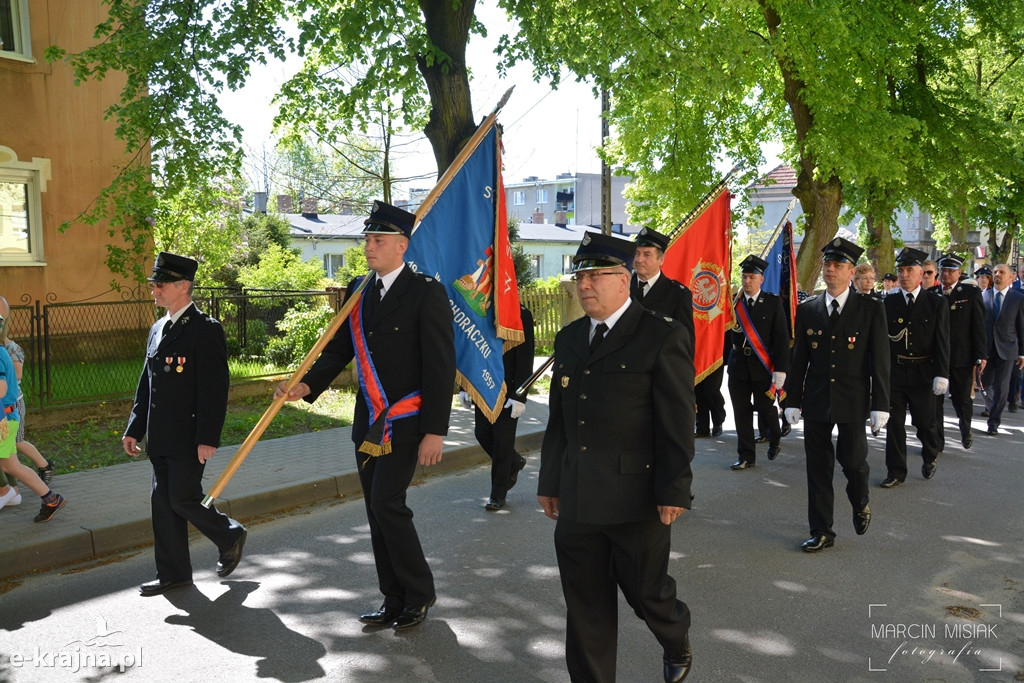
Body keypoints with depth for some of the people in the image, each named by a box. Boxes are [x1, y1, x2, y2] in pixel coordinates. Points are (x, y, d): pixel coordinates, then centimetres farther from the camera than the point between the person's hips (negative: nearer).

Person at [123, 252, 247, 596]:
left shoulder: (205, 330, -14)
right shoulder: (158, 329, 13)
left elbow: (215, 389, -18)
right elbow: (146, 385, 17)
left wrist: (208, 439, -21)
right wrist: (134, 429, 14)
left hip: (189, 439, -8)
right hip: (160, 439, 8)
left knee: (183, 499, -3)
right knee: (163, 504, 11)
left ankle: (230, 535, 23)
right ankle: (173, 573, 23)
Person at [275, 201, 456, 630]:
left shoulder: (427, 293, -9)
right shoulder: (358, 293, 10)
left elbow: (440, 367, -12)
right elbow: (338, 350, 11)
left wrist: (435, 431, -16)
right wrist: (307, 385, -8)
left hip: (406, 423, -7)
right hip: (367, 424, 7)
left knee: (387, 504, -12)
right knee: (377, 512, 10)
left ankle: (419, 592, 10)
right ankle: (395, 602, 23)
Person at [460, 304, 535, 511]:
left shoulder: (521, 314, -10)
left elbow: (525, 358, -13)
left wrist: (519, 396, -18)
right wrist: (464, 387, 7)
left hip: (508, 391, -5)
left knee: (502, 441, 2)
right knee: (482, 434, 9)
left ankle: (498, 494, 16)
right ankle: (514, 463, 37)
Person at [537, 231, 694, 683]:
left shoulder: (663, 338, -8)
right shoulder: (569, 339, 11)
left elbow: (677, 424, -11)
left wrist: (674, 492, -13)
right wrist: (550, 482, 13)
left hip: (636, 499, -5)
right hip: (576, 501, 5)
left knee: (646, 591, 13)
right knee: (585, 605, 12)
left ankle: (677, 643, 45)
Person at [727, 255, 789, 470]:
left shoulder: (773, 302, -2)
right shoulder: (733, 302, 4)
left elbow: (782, 338, -6)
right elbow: (725, 333, 7)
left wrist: (780, 369, -11)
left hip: (763, 366, -2)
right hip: (738, 365, 2)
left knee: (765, 409, 4)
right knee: (742, 412, 5)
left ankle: (774, 439, 35)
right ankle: (746, 457, 15)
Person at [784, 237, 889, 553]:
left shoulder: (871, 309, -2)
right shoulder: (807, 310, 5)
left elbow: (879, 360, -3)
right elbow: (799, 359, 6)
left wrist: (880, 405, -7)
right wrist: (792, 401, 3)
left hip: (853, 403, -2)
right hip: (816, 402, 2)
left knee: (853, 461, 1)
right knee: (818, 468, 6)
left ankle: (860, 504, 35)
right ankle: (821, 532, 18)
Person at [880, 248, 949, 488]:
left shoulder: (937, 303, -2)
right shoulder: (889, 303, 1)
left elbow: (942, 342, -5)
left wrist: (942, 375, -11)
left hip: (923, 373, -1)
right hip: (894, 372, 1)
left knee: (925, 422, 12)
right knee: (894, 423, 3)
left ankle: (930, 457, 40)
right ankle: (896, 471, 14)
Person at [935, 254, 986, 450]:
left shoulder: (971, 292, -1)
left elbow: (979, 326, -4)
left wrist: (980, 356, -8)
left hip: (961, 357, -2)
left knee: (962, 398, 9)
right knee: (934, 399, 2)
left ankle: (966, 429, 37)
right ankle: (937, 441, 12)